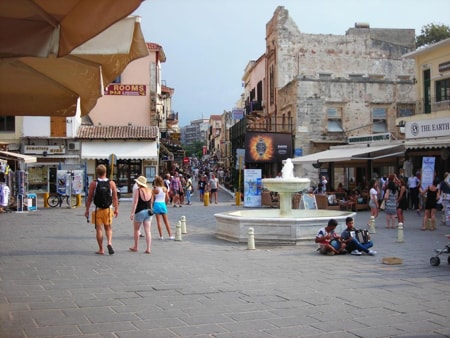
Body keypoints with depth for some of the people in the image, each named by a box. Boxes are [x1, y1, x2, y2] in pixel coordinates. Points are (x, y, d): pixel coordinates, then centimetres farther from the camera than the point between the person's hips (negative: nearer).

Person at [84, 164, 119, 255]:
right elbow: (115, 198, 1)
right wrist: (116, 209, 9)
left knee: (99, 229, 5)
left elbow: (89, 198, -4)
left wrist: (87, 210, 4)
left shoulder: (93, 184, -5)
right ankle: (109, 243, -8)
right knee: (108, 228, 15)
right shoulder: (111, 183, 0)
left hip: (97, 209, -2)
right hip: (108, 209, 2)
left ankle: (101, 249, 8)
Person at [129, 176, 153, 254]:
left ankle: (135, 247, 22)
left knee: (136, 230, 12)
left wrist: (132, 213, -15)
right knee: (147, 230, 1)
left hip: (139, 212, -5)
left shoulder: (137, 191, -10)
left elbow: (135, 202, -15)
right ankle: (148, 248, -3)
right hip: (148, 212, 5)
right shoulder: (149, 191, 7)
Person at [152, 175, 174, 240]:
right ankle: (170, 235, 9)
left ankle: (161, 236, 3)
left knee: (158, 221, 3)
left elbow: (153, 199, -5)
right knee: (166, 221, 11)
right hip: (163, 204, 3)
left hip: (157, 204, -3)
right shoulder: (165, 189, 0)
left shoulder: (155, 189, -9)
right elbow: (167, 199, 5)